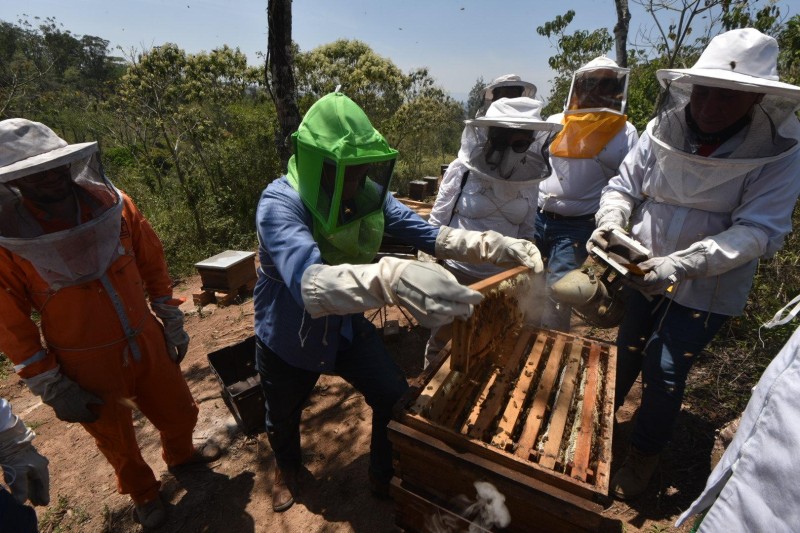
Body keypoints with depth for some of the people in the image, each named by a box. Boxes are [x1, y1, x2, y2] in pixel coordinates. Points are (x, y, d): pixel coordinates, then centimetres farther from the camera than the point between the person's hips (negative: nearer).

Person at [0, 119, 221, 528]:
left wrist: (172, 323, 4)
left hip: (147, 342, 3)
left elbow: (153, 265, 0)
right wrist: (51, 387, -7)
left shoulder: (113, 204, -10)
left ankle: (181, 454, 55)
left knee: (178, 413, 21)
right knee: (118, 442, 21)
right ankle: (142, 493, 51)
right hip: (86, 365, -2)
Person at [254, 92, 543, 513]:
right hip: (287, 340, -2)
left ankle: (383, 474, 36)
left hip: (347, 328, 3)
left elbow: (426, 233, -15)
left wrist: (491, 245, -28)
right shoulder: (279, 204, -33)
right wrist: (390, 279, -68)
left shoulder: (368, 195, -17)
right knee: (284, 417, 23)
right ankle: (286, 465, 62)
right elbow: (308, 282, -51)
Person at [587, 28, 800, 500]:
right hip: (643, 271, 3)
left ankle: (645, 455, 28)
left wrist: (681, 264, -36)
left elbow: (759, 230, -22)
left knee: (665, 370, 0)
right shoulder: (664, 129, -9)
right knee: (628, 350, 19)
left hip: (706, 288, -2)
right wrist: (610, 224, -23)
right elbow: (623, 187, -2)